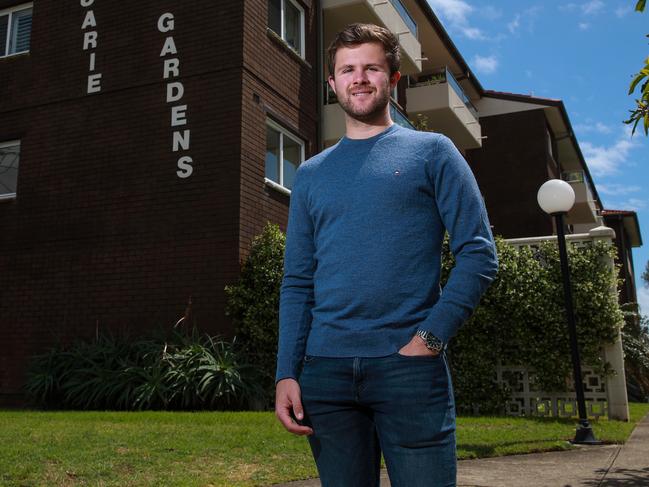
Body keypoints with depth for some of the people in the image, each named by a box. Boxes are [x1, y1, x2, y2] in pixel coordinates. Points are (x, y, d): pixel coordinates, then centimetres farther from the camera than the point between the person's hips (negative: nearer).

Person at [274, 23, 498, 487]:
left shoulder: (431, 152, 6)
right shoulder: (311, 174, 15)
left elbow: (479, 252, -2)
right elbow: (297, 282, 12)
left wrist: (431, 336, -12)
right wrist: (286, 373, 2)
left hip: (410, 365, -3)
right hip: (325, 369, 3)